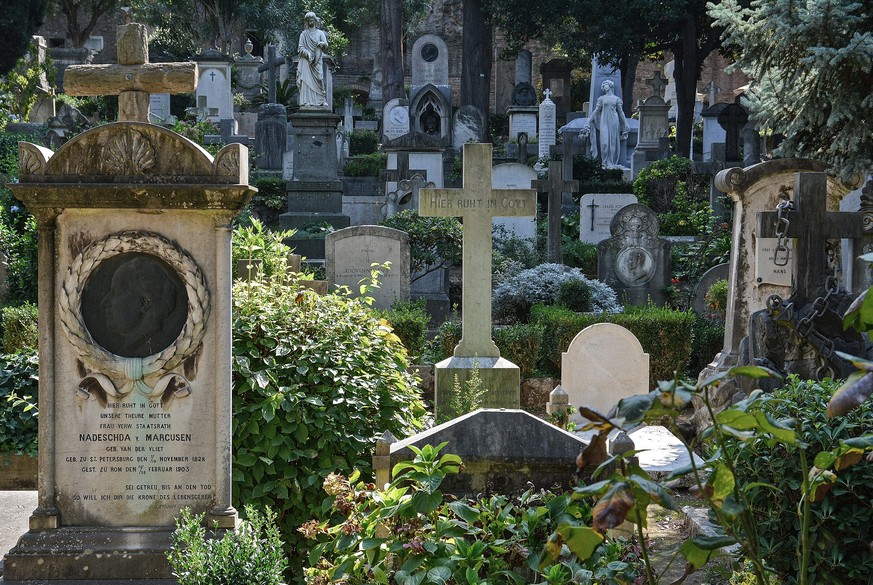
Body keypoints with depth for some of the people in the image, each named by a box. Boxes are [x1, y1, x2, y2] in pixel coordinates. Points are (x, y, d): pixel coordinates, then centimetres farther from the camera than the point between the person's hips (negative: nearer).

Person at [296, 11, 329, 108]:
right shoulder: (303, 34, 11)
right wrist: (307, 53, -15)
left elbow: (326, 45, 4)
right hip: (306, 60, -1)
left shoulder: (320, 33, 13)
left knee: (319, 79, -6)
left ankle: (321, 101, -5)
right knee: (306, 80, -10)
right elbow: (300, 47, 3)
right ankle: (306, 101, -14)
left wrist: (321, 44, -19)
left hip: (317, 61, 1)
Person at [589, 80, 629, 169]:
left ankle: (613, 162, 1)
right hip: (604, 121, 0)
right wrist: (590, 120, 10)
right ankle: (606, 163, -7)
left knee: (613, 141, -2)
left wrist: (625, 124, 12)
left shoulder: (616, 99, 10)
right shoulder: (601, 99, 11)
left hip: (614, 121, 0)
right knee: (605, 141, -9)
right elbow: (597, 110, 14)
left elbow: (620, 112, 12)